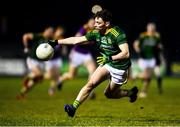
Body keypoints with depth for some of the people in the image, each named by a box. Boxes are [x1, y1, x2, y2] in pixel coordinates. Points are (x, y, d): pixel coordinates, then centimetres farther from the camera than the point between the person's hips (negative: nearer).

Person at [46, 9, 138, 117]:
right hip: (107, 64, 5)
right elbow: (76, 40, -2)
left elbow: (126, 53, -34)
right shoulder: (96, 33, -6)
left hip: (120, 68, -5)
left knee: (109, 94, 10)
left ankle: (130, 92, 36)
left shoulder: (117, 34, -26)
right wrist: (56, 42, -5)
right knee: (91, 84, -15)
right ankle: (74, 107, -17)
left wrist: (110, 58, -46)